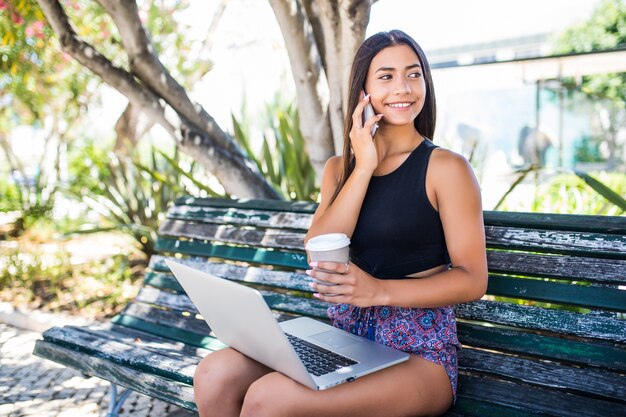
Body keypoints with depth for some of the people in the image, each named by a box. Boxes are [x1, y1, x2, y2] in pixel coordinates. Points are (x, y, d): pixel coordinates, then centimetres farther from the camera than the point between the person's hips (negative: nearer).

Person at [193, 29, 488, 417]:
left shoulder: (445, 167, -4)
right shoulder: (340, 167, 11)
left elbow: (473, 280, -7)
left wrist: (380, 290, -22)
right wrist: (364, 167, -9)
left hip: (417, 353, -4)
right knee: (214, 376, -20)